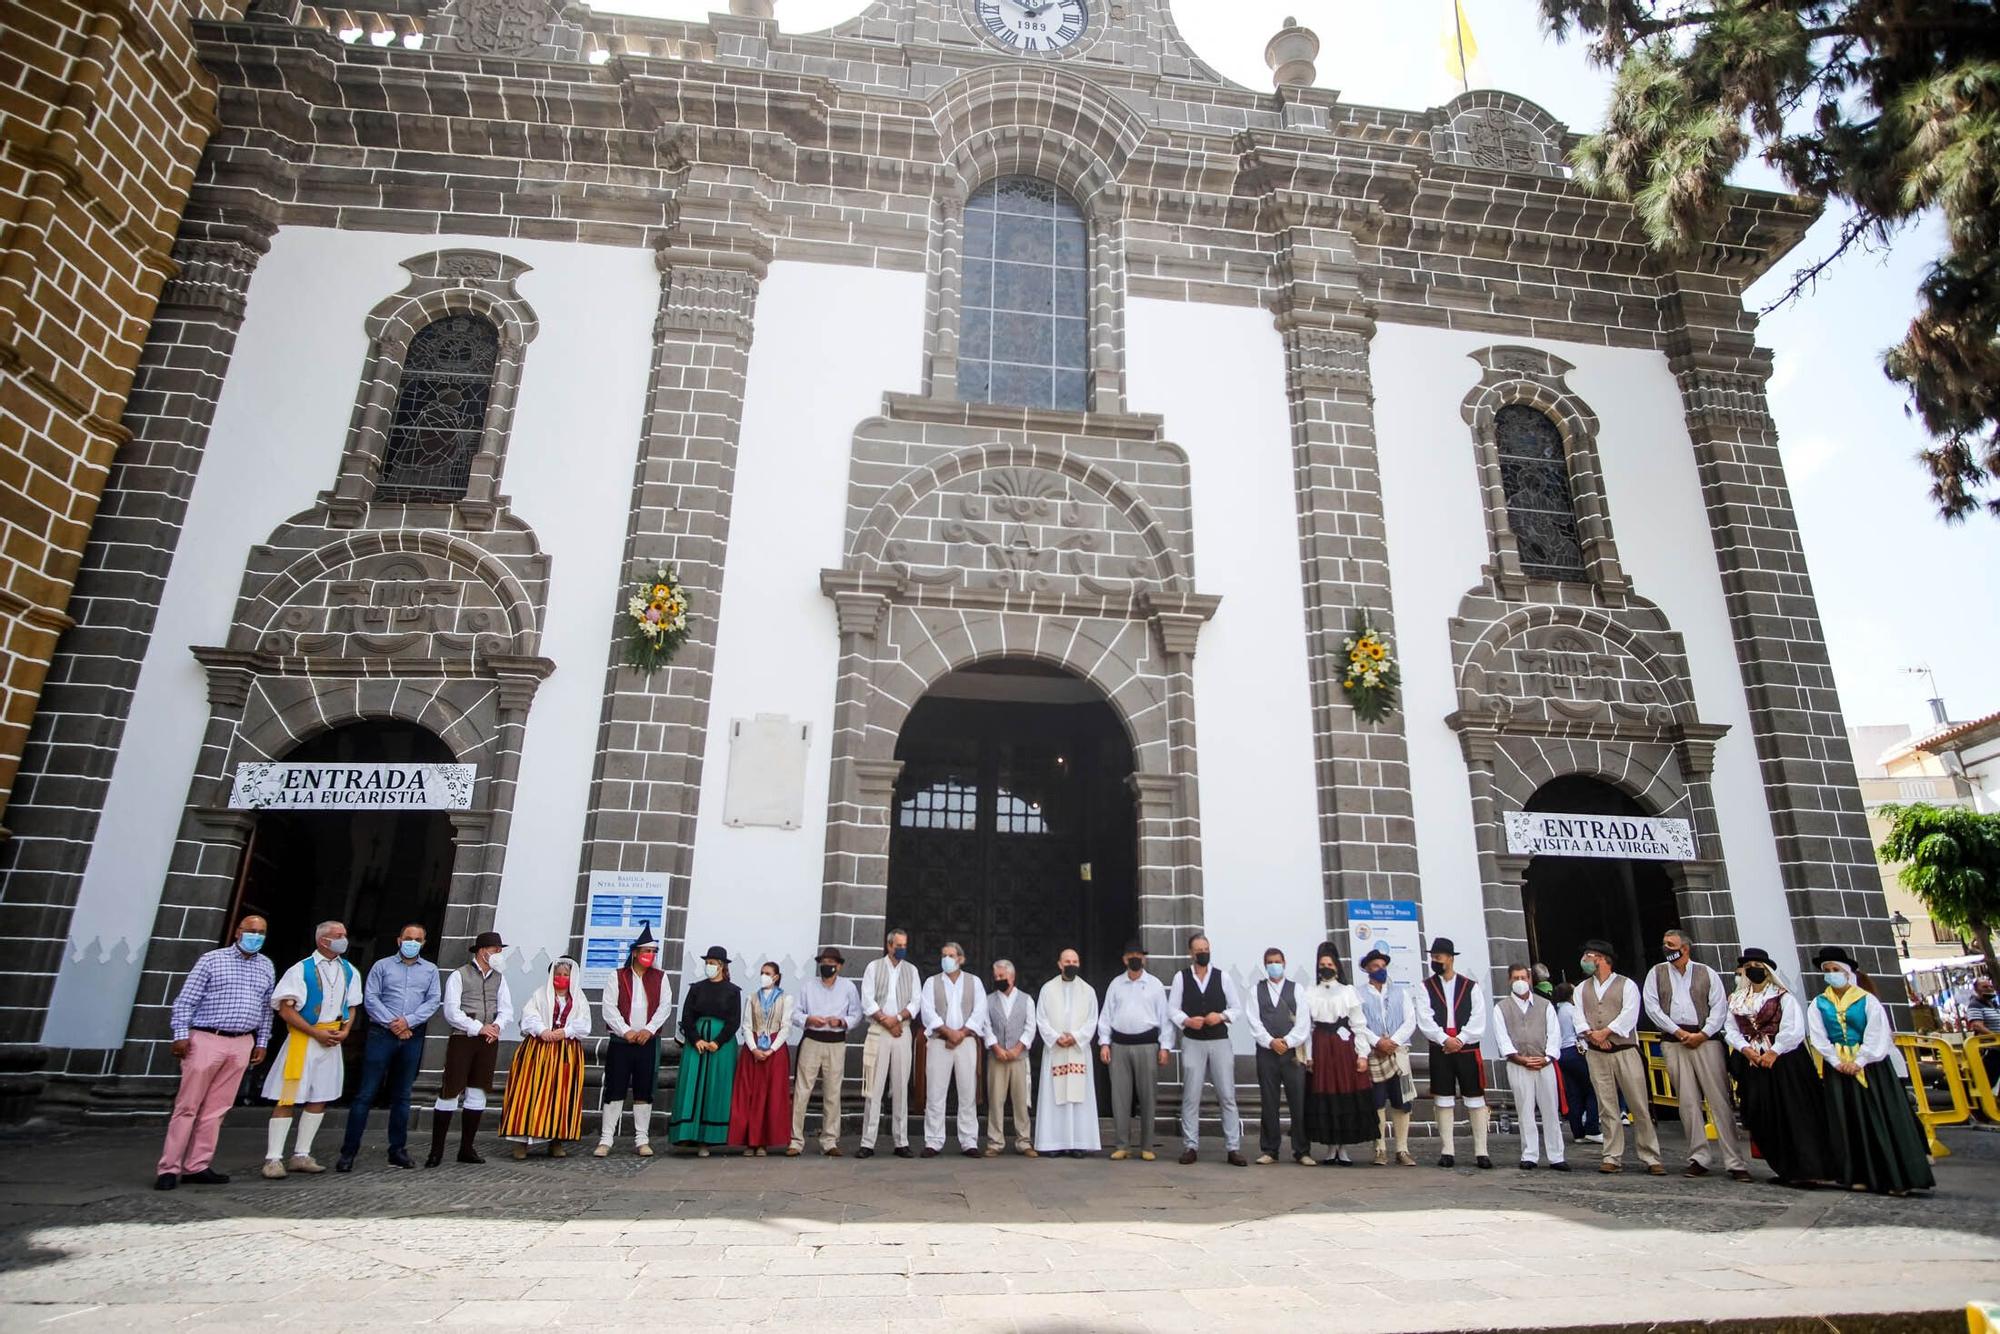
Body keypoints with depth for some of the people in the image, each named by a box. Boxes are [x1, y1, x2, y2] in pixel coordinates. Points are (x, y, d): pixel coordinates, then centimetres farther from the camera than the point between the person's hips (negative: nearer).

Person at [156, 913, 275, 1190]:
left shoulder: (267, 967, 13)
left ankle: (197, 1167, 13)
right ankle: (169, 1169, 7)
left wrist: (262, 1042, 12)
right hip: (207, 1040, -4)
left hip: (242, 1045, 4)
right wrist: (181, 1035, -10)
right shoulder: (212, 960, -2)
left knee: (216, 1110, 7)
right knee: (187, 1107, 0)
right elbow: (186, 1000, -3)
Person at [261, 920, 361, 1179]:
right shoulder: (301, 970, -8)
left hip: (333, 1039, 6)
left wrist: (345, 1031, -1)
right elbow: (285, 1010, -11)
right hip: (303, 1038, -6)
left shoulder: (349, 971, 9)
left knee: (320, 1098, 9)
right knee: (288, 1098, -5)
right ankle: (273, 1159, 4)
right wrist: (316, 1033, -16)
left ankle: (301, 1156, 19)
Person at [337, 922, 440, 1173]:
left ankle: (398, 1151, 15)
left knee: (402, 1096, 8)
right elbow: (370, 998, -3)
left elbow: (433, 1001, 3)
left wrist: (409, 1020, -11)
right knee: (365, 1093, -4)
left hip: (413, 1037, 2)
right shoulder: (382, 965, 6)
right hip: (382, 1034, -2)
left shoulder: (430, 970, 11)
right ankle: (348, 1152, 3)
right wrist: (392, 1023, -11)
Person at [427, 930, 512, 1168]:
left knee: (478, 1094, 9)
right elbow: (451, 1012, -11)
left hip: (489, 1041, 5)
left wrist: (497, 1026, -12)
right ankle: (436, 1150, 7)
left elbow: (507, 1009, 8)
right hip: (462, 1039, -5)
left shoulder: (499, 978, 12)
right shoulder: (459, 975, -4)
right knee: (450, 1093, -4)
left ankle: (467, 1148, 18)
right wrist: (479, 1028, -16)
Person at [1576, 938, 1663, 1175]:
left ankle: (1651, 1159, 3)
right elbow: (1578, 1016, 5)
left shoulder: (1626, 985, 3)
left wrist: (1605, 1032, -15)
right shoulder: (1582, 988, 15)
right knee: (1607, 1106, 3)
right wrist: (1592, 1034, -12)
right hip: (1596, 1054, 3)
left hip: (1625, 1051, -3)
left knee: (1639, 1106, -4)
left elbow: (1629, 1015, -10)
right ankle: (1612, 1158, 6)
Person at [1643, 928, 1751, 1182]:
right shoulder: (1657, 972, 12)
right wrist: (1677, 1031, -5)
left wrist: (1702, 1034, -9)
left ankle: (1736, 1163, -2)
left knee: (1720, 1100, -5)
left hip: (1705, 1039, -1)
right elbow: (1652, 1007, 5)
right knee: (1688, 1101, 1)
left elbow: (1720, 1006, 2)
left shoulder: (1706, 973, 9)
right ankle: (1699, 1158, 6)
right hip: (1673, 1043, 1)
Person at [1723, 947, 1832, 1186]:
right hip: (1752, 1064, 4)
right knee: (1762, 1118, 3)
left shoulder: (1783, 997, 1)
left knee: (1793, 1115, -8)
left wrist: (1773, 1053, -14)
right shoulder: (1736, 1000, 14)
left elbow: (1794, 1030, -9)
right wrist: (1746, 1049, -9)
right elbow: (1730, 1030, 8)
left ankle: (1805, 1169, -4)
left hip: (1783, 1061, -4)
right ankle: (1784, 1168, 12)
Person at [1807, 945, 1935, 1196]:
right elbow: (1818, 1037, -1)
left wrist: (1858, 1062, -14)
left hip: (1871, 1064, -2)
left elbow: (1877, 1035, -7)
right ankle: (1860, 1175, 6)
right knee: (1849, 1122, 2)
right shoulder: (1818, 1004, 4)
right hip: (1837, 1067, 2)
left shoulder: (1867, 1000, -1)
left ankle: (1896, 1177, 2)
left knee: (1883, 1119, -3)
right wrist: (1838, 1063, -12)